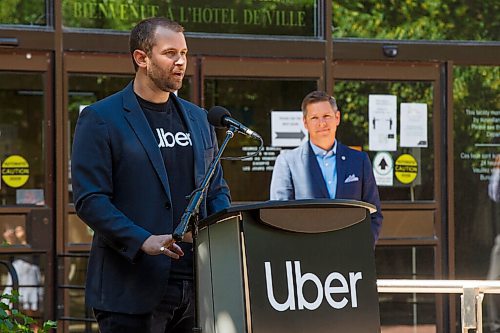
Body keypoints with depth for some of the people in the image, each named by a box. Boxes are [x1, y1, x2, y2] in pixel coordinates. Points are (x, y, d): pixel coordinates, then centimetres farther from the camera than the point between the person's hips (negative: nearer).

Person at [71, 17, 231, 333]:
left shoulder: (197, 118, 18)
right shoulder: (101, 119, -2)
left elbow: (217, 188, 23)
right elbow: (89, 200, -9)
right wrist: (143, 241, -22)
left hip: (196, 285, 6)